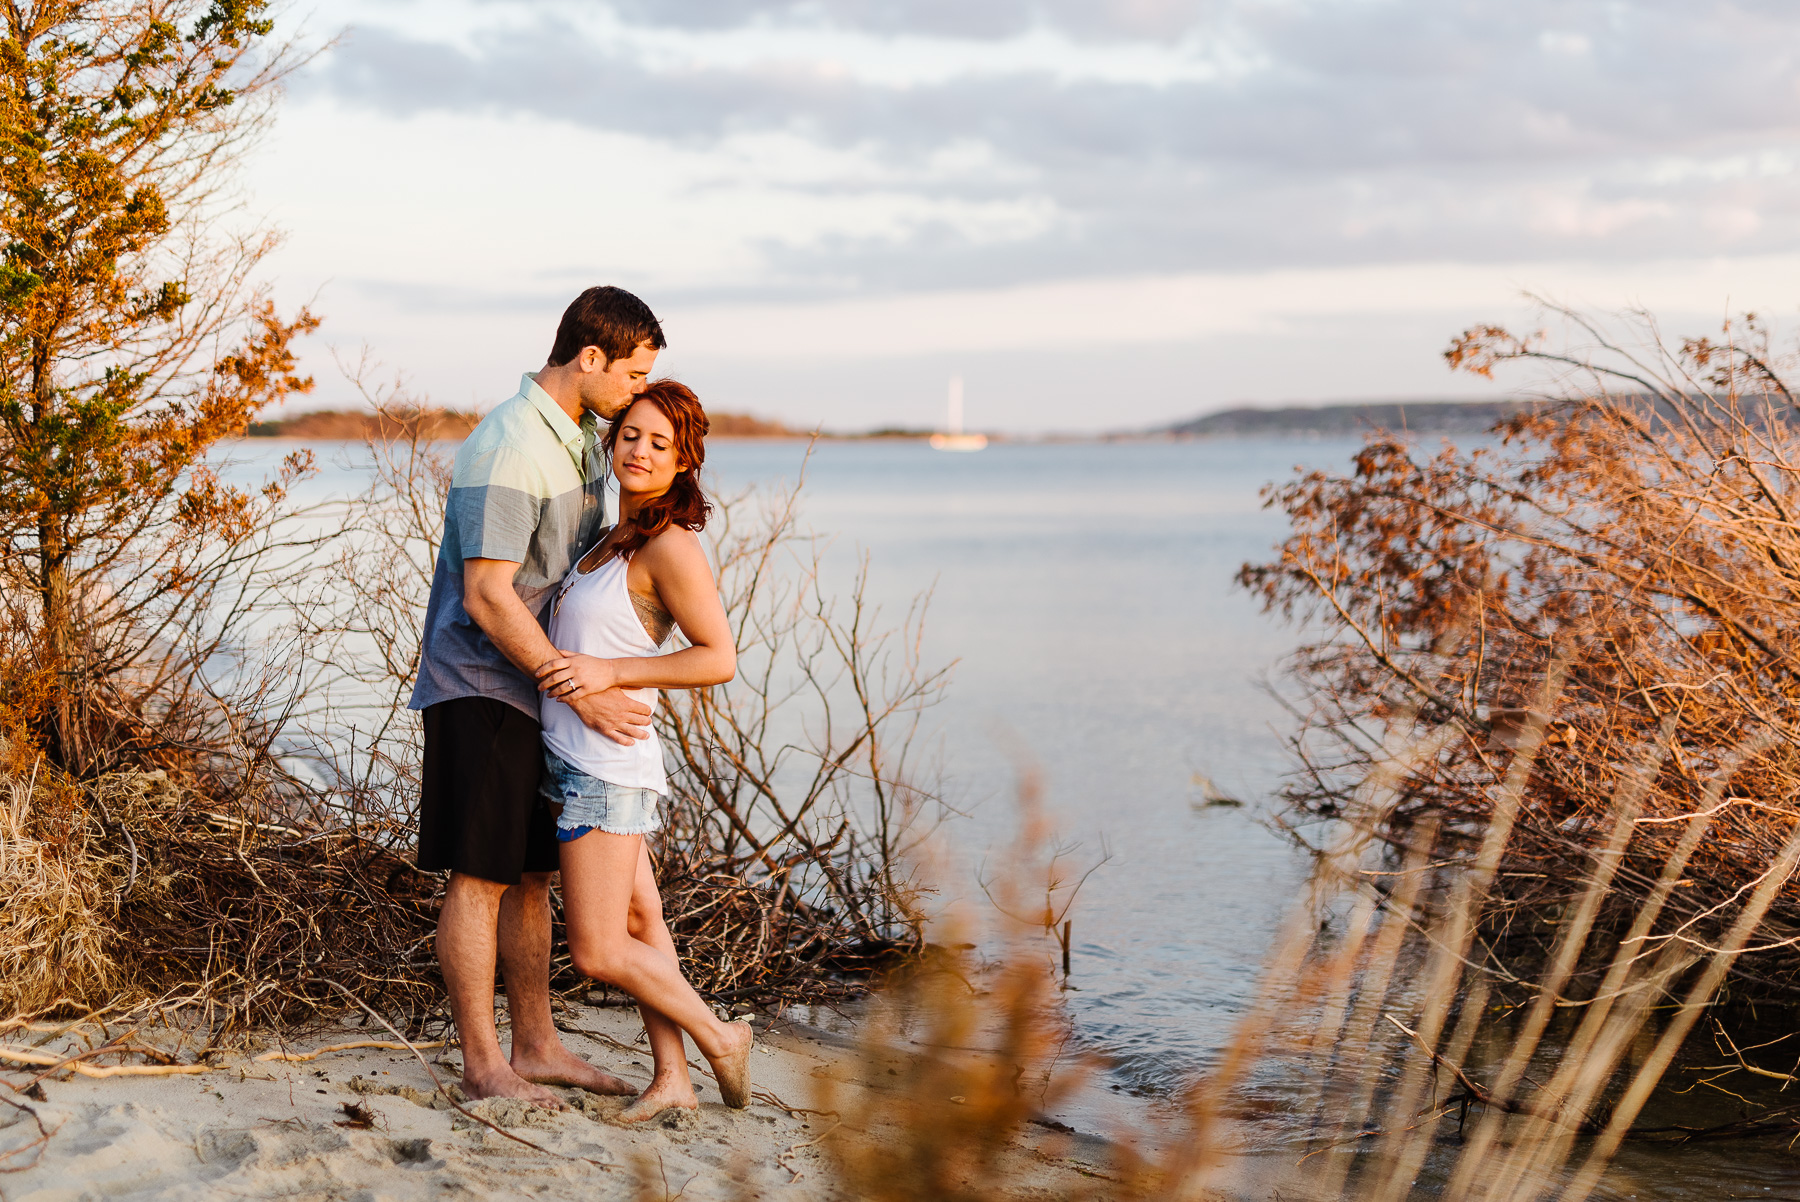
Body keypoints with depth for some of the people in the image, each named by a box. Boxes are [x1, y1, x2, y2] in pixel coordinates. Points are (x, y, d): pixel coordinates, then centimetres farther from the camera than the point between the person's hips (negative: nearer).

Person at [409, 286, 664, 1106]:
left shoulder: (582, 437, 11)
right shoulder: (506, 449, -20)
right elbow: (487, 597, -24)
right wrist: (580, 691, -22)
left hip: (543, 685, 9)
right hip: (482, 689, -9)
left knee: (531, 875, 13)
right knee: (480, 878, -3)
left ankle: (537, 1048, 21)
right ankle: (482, 1065, 4)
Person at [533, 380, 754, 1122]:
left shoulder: (671, 547, -16)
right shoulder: (613, 538, 12)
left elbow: (718, 658, -20)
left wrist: (609, 673, -24)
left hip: (605, 766, -9)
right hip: (574, 759, 9)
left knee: (596, 953, -4)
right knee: (640, 924, 10)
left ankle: (719, 1039, 11)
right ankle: (672, 1080, 15)